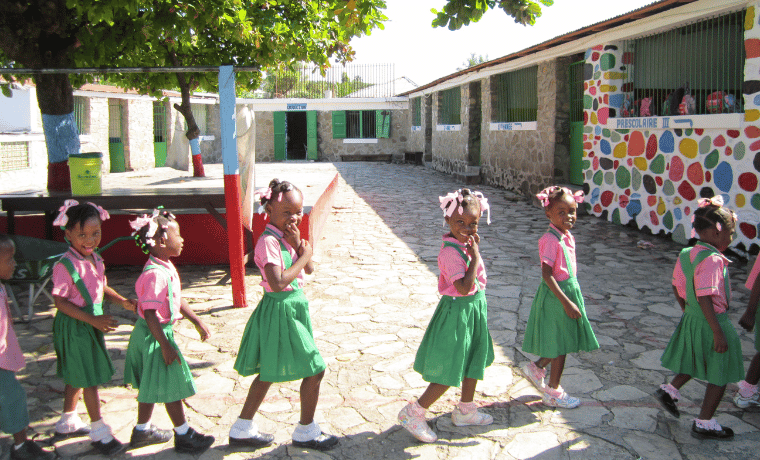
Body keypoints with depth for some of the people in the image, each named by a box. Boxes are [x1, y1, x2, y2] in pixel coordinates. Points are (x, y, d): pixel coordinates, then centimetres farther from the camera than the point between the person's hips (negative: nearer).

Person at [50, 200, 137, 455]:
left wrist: (123, 301, -1)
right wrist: (93, 319, -26)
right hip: (73, 326, -8)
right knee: (89, 377, 2)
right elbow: (60, 301, -21)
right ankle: (99, 430, 16)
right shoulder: (65, 265, -23)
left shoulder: (96, 259, 1)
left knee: (78, 375, 21)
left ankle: (68, 422, 39)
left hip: (91, 322, 8)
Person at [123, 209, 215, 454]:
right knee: (171, 386, 2)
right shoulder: (155, 274, -26)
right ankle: (183, 436, 16)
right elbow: (150, 313, -27)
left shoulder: (166, 267, 5)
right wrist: (165, 346, -25)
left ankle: (142, 431, 35)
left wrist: (197, 322, 18)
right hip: (154, 334, -10)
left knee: (152, 385, 20)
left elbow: (178, 300, 15)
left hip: (153, 333, 10)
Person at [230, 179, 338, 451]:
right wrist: (303, 255, -20)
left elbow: (308, 270, 7)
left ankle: (242, 429, 29)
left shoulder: (287, 236, 8)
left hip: (292, 308, 10)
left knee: (269, 372, 18)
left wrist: (297, 244, -8)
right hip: (281, 310, -10)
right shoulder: (269, 241, -20)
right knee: (315, 369, -1)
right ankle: (305, 432, 18)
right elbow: (278, 283, -29)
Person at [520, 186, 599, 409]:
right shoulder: (550, 240, -22)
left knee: (564, 341, 18)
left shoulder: (567, 236, 5)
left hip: (570, 290, 8)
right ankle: (553, 392, 22)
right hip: (555, 295, -8)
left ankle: (536, 367, 36)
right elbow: (547, 274, -25)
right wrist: (566, 302, -24)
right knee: (560, 345, 5)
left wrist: (572, 299, 18)